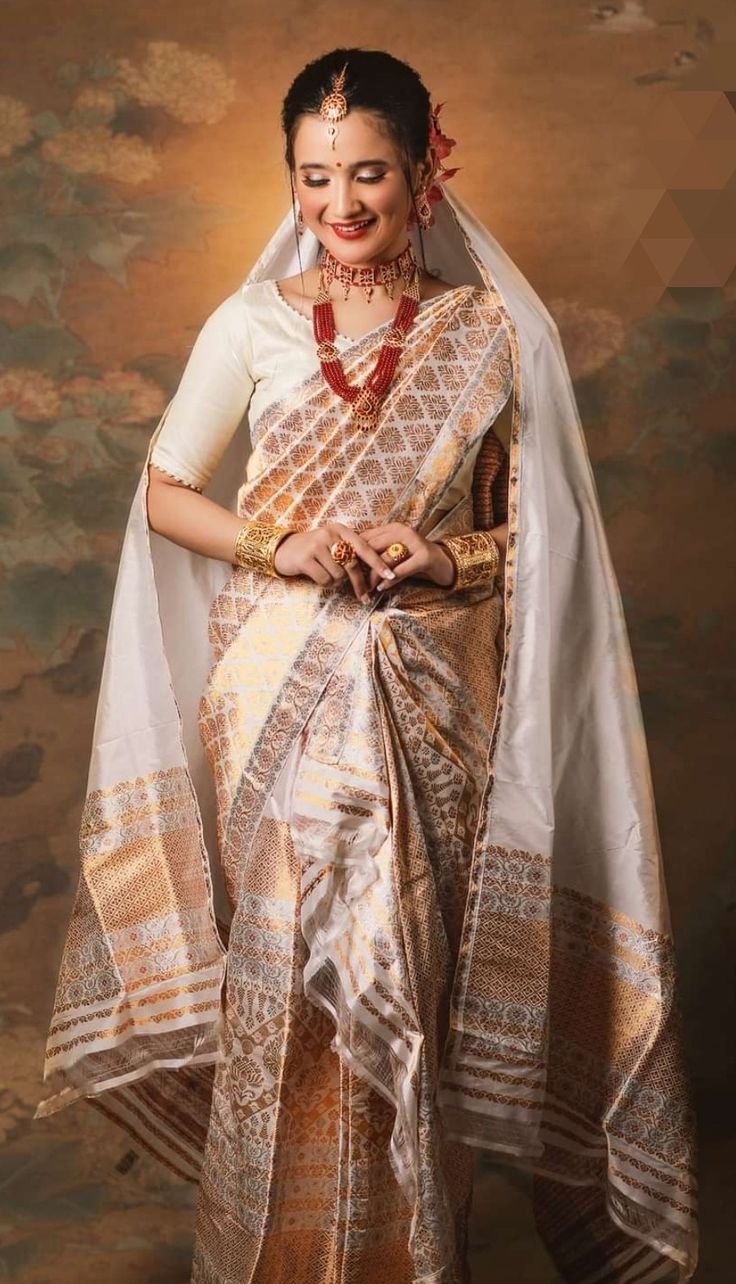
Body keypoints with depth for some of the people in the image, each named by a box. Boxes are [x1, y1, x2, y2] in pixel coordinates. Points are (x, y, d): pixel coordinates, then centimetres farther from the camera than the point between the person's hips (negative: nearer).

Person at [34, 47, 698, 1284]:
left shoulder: (491, 336, 0)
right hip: (279, 687, 1)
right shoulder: (251, 326, 0)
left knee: (412, 961, 5)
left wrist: (444, 554, -13)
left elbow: (537, 531, 6)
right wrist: (274, 547, -11)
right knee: (283, 962, 6)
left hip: (429, 694, 0)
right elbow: (165, 495, 6)